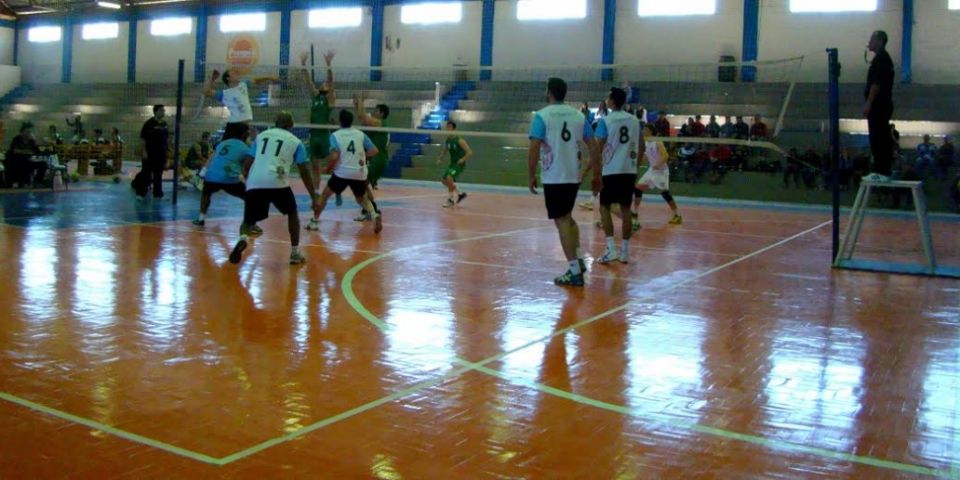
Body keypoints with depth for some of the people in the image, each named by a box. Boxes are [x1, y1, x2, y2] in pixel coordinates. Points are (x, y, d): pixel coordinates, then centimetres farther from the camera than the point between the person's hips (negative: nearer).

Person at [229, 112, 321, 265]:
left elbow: (247, 163, 18)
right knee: (292, 213, 23)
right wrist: (314, 198, 14)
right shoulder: (295, 141, 16)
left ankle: (243, 239, -19)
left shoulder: (261, 135, 24)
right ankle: (295, 253, 18)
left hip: (254, 184, 2)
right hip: (277, 183, -2)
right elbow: (305, 173, 10)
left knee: (249, 220, 16)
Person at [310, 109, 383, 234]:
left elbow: (334, 156, -16)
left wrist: (329, 168, 1)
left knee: (324, 195, 18)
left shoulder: (335, 135, -5)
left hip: (342, 172, -2)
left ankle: (315, 220, 17)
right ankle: (374, 215, -5)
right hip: (359, 174, 3)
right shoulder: (360, 134, 4)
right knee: (362, 199, 22)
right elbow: (374, 151, 1)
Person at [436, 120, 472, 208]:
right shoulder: (448, 140, 3)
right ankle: (460, 194, 24)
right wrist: (440, 159, 6)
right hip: (452, 164, 8)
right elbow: (444, 151, 20)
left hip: (459, 164, -8)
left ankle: (452, 199, -9)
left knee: (449, 178, -24)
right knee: (444, 179, 8)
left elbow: (470, 152, -20)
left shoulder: (459, 140, -18)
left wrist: (463, 159, -29)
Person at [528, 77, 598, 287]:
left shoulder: (542, 115, -7)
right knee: (568, 217, 23)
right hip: (573, 176, 5)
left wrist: (531, 176, -4)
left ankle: (575, 272, -4)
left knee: (562, 221, -2)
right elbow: (592, 147, 5)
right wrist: (597, 175, 13)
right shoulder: (578, 115, 7)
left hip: (554, 177, -5)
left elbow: (534, 149, -14)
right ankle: (579, 260, 17)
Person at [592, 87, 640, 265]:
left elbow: (598, 148, -9)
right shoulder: (635, 120, 8)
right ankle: (625, 251, 10)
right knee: (625, 209, 9)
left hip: (611, 171, -4)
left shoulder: (605, 121, -7)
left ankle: (611, 248, -10)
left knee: (604, 207, 3)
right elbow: (640, 146, 13)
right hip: (629, 170, 5)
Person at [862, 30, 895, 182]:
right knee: (882, 138, 10)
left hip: (878, 105, -11)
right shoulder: (884, 58, 19)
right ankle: (884, 170, 13)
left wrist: (868, 103, -20)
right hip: (883, 104, 11)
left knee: (878, 138, -10)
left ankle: (881, 171, -11)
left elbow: (876, 83, -21)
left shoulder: (880, 59, -13)